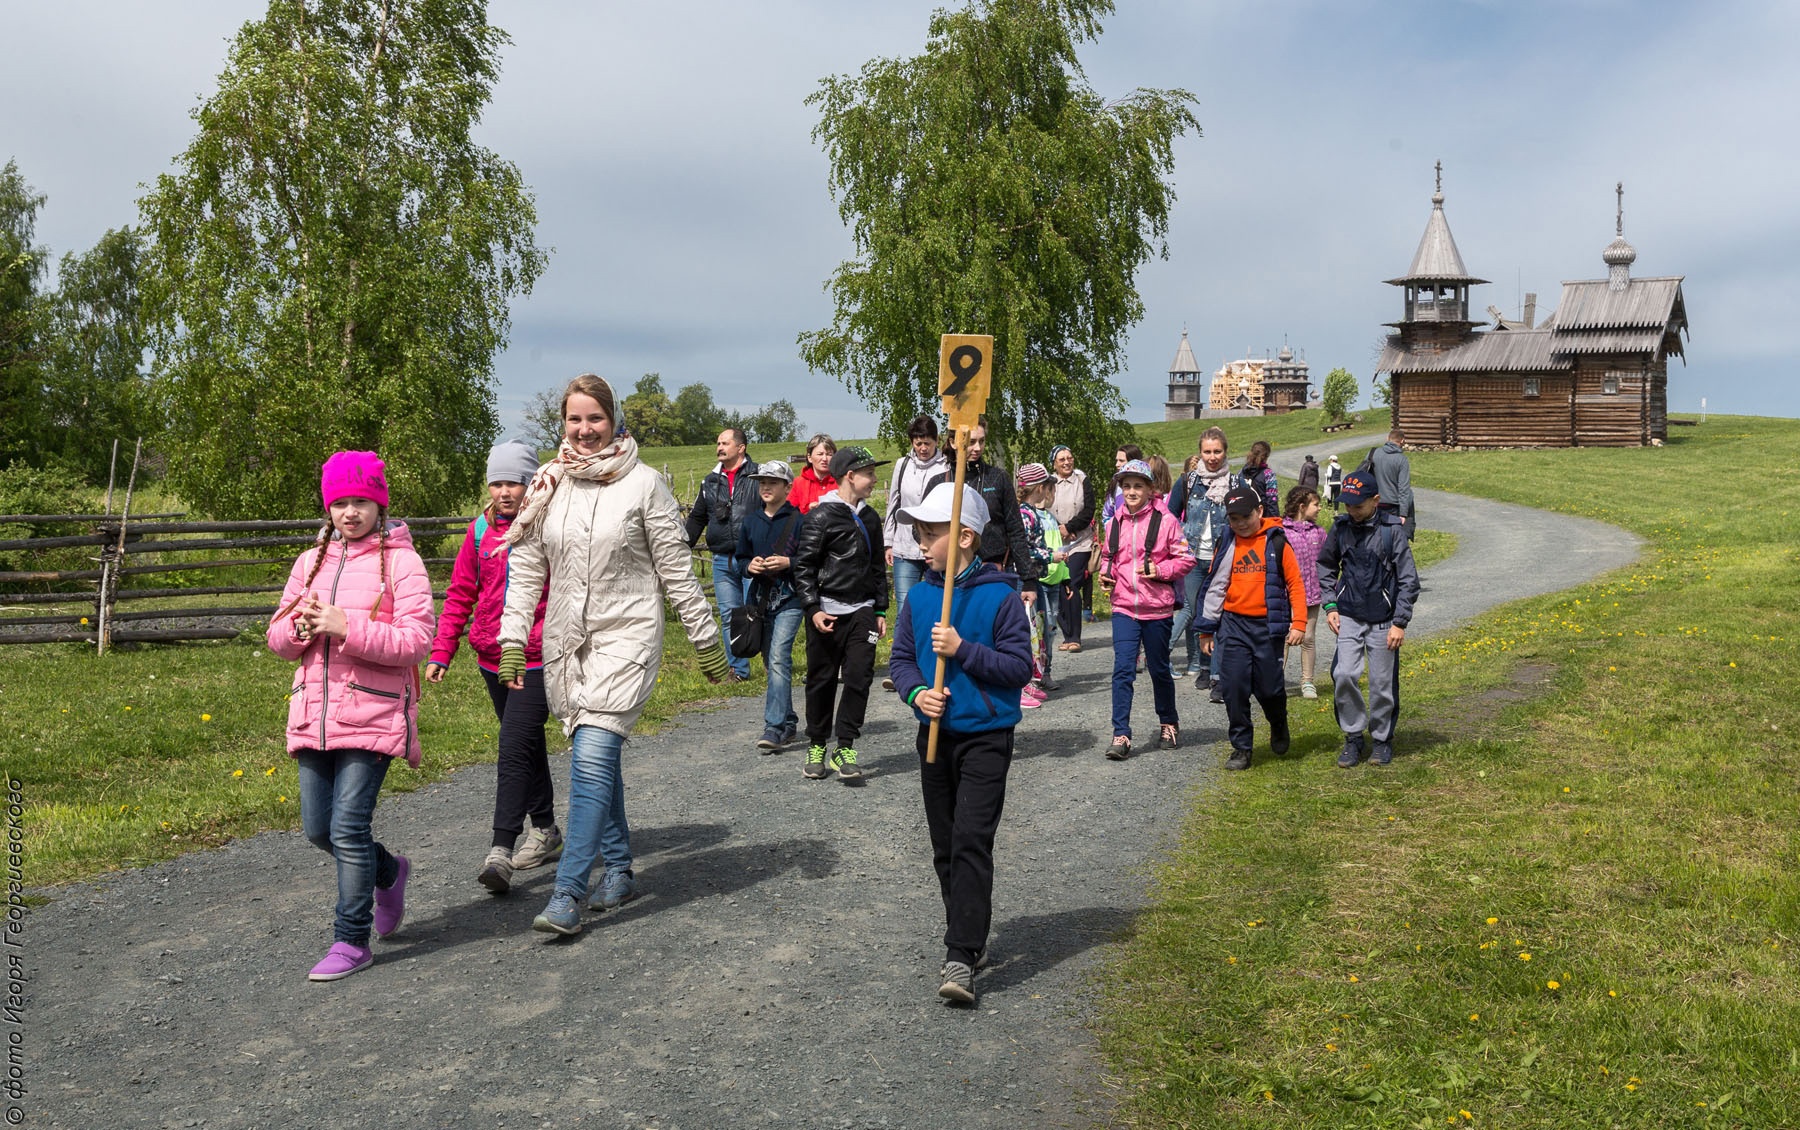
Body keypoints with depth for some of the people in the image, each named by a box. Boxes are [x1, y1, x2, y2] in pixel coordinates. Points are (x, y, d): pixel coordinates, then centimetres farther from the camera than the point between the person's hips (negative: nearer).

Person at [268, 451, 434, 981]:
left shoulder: (400, 561, -4)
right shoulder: (310, 562, 14)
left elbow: (417, 640, -13)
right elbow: (278, 638, 16)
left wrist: (347, 627, -20)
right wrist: (301, 626, -7)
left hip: (372, 715, -6)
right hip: (314, 714, 6)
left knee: (349, 826, -8)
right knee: (318, 828, 11)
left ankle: (352, 941, 5)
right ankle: (388, 871, 38)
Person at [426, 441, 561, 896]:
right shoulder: (479, 531, 7)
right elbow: (460, 594, 12)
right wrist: (441, 651, 7)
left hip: (537, 660, -6)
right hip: (492, 658, 6)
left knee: (515, 750, -14)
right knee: (526, 744, 17)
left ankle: (501, 851, -14)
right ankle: (546, 831, 31)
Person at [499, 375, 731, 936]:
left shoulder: (643, 484, -5)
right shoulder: (548, 486, 6)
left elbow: (676, 570, -1)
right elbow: (524, 568, 8)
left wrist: (706, 641, 1)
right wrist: (512, 642, 1)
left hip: (625, 640, -5)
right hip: (565, 643, 5)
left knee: (592, 762, -13)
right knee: (597, 760, 12)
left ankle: (568, 894, -10)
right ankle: (620, 871, 26)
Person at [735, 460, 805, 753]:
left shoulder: (799, 519, -5)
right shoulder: (750, 520, 10)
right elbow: (741, 558, 18)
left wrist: (788, 562, -18)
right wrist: (749, 565, -3)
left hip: (789, 599, -6)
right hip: (760, 599, 6)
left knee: (779, 658, -18)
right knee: (771, 662, 12)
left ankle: (775, 727, -19)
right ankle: (788, 721, 25)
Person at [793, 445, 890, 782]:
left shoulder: (869, 517, 14)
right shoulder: (821, 516, -6)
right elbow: (803, 566, -7)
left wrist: (880, 609, 17)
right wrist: (813, 608, -13)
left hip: (861, 611, 5)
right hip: (826, 612, -5)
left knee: (859, 676, -5)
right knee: (822, 679, 5)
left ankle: (845, 748, 2)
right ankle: (816, 747, 18)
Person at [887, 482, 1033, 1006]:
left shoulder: (1000, 597, -10)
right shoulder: (918, 597, 4)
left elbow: (1020, 666, -12)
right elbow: (900, 658, 8)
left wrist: (963, 650, -20)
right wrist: (916, 693, -11)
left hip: (986, 736, -5)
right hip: (935, 734, 6)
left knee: (971, 841, -13)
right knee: (945, 846, 13)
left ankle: (960, 958, -12)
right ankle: (971, 939, 29)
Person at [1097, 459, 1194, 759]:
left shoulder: (1164, 521, -6)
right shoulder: (1114, 523, 6)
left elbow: (1186, 559, -3)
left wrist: (1159, 570, -17)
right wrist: (1106, 573, 2)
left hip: (1157, 609, -2)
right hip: (1124, 608, 2)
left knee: (1159, 669, 13)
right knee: (1123, 670, -9)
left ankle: (1169, 724, 34)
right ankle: (1121, 735, -7)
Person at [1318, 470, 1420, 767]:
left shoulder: (1392, 529, -9)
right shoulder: (1341, 527, 1)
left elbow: (1408, 579, -6)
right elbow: (1326, 567, 16)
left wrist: (1400, 623, -9)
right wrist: (1330, 605, 5)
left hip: (1382, 620, -2)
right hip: (1348, 617, 2)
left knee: (1382, 684, 4)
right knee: (1343, 675, -11)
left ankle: (1382, 740, 25)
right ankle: (1353, 738, 7)